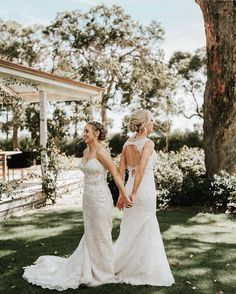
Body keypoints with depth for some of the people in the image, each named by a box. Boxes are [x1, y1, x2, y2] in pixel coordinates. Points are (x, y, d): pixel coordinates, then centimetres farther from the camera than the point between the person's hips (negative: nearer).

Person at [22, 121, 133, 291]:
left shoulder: (101, 152, -16)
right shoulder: (86, 152, 10)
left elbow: (116, 174, -15)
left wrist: (124, 196, -14)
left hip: (100, 198, -8)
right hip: (88, 197, 8)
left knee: (101, 236, 4)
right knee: (90, 235, 16)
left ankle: (104, 272, 18)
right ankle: (91, 269, 29)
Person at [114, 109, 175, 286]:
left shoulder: (127, 143, 7)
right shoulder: (148, 143, -13)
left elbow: (121, 171, 7)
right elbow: (141, 169, -26)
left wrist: (121, 195, 11)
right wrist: (133, 194, -22)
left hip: (131, 188, 7)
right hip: (145, 190, -7)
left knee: (132, 230, 17)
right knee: (143, 231, 5)